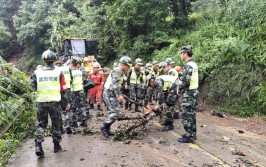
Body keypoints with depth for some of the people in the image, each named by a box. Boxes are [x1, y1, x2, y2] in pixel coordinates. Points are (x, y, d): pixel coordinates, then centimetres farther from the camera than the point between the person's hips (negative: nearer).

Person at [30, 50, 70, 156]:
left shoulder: (37, 72, -3)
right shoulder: (58, 73, -5)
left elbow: (33, 85, -2)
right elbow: (63, 89, -2)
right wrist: (66, 102, 7)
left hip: (41, 102, 1)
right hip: (54, 102, -1)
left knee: (41, 124, 14)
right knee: (56, 124, 14)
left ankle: (38, 145, 1)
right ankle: (56, 145, 23)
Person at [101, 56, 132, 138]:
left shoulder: (120, 72, 17)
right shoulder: (117, 70, -14)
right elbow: (115, 84, -26)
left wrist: (120, 95, 21)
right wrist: (119, 95, -30)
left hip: (111, 94, 10)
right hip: (109, 94, -10)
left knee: (113, 113, 13)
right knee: (116, 113, -12)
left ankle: (106, 129, 21)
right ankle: (104, 127, -1)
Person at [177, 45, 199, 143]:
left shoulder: (188, 65, -18)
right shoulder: (194, 64, 13)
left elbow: (186, 81, -24)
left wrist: (179, 88, -9)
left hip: (188, 93, -10)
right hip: (194, 91, 10)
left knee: (186, 115, -3)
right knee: (191, 114, 16)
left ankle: (189, 137, 3)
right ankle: (192, 134, 26)